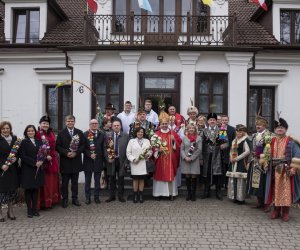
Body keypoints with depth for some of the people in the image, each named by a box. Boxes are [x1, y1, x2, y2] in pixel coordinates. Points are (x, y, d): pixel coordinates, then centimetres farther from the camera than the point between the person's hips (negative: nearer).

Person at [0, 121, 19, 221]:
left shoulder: (14, 138, 8)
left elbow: (18, 151, 12)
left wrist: (15, 158, -8)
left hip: (13, 169, 4)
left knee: (12, 189, 10)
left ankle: (10, 211, 24)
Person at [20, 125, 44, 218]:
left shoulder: (39, 141, 11)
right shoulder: (24, 142, -3)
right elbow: (22, 156, -11)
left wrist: (41, 161, -10)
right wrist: (34, 163, -17)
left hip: (38, 169, 4)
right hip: (28, 169, -4)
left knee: (36, 189, 7)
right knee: (28, 189, 4)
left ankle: (35, 209, 16)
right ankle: (29, 210, 12)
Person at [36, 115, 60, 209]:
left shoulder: (51, 134, 14)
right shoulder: (37, 134, -9)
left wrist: (52, 156, 5)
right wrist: (45, 156, -19)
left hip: (53, 160, 7)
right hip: (43, 161, -7)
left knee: (52, 181, 13)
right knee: (44, 182, -4)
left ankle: (52, 200, 23)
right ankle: (43, 202, 5)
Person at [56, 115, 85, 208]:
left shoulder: (79, 132, 5)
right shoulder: (61, 133, 1)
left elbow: (83, 145, 2)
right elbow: (58, 146, -3)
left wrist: (76, 153, -11)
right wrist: (66, 153, -16)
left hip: (76, 161, 2)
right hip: (65, 161, -1)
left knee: (75, 181, 10)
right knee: (65, 182, 5)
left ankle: (75, 198, 20)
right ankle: (65, 199, 16)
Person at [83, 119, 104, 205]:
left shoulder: (101, 135, 6)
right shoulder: (85, 134, -1)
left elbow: (103, 148, 4)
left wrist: (103, 159, -2)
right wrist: (90, 155, -17)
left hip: (98, 161, 2)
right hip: (88, 161, -2)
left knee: (97, 181, 9)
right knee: (87, 181, 7)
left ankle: (96, 197, 19)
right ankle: (87, 197, 16)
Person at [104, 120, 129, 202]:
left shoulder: (126, 136, 1)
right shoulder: (108, 136, 4)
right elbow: (105, 149, 4)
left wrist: (126, 161, -5)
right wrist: (108, 158, -7)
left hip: (121, 161, -1)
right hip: (111, 160, 1)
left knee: (121, 179, 7)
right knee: (112, 179, 9)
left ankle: (121, 196, 18)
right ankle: (112, 196, 20)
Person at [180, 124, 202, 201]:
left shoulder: (199, 138, 2)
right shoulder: (184, 138, 10)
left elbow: (199, 150, -4)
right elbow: (181, 149, 6)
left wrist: (191, 158, -10)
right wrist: (185, 157, -10)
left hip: (194, 161, -2)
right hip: (185, 161, 2)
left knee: (194, 177, 0)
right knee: (187, 177, 5)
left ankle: (193, 194, 9)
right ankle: (189, 193, 15)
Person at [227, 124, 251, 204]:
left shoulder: (245, 140, -9)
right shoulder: (234, 140, 16)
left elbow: (247, 151, -18)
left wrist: (237, 158, -14)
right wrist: (231, 157, 4)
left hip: (241, 163, -8)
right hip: (233, 163, 8)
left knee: (240, 180, -7)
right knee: (232, 180, 10)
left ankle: (241, 198, 2)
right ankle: (235, 197, 20)